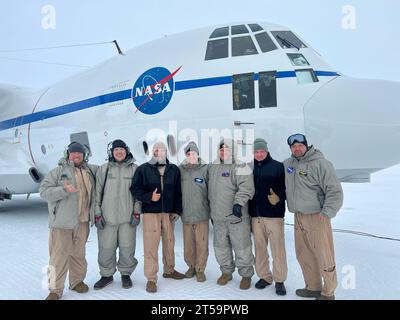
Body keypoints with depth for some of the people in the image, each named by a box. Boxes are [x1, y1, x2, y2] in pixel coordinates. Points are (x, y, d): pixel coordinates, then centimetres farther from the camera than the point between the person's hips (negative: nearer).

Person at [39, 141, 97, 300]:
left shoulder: (90, 170, 13)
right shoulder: (58, 171, -2)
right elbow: (44, 190, -8)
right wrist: (64, 190, -21)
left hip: (82, 221, 4)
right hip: (62, 221, -4)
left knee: (78, 254, 15)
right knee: (59, 255, -2)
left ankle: (77, 281, 31)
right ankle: (55, 290, 9)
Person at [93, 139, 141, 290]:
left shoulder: (134, 169, 4)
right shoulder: (103, 169, 5)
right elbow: (98, 192, 5)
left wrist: (137, 212, -2)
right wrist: (97, 214, 0)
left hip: (128, 216, 0)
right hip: (107, 216, 1)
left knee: (127, 247, 6)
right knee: (106, 247, 6)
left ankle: (126, 273, 25)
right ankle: (107, 274, 25)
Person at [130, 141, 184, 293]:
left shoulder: (174, 170, 8)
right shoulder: (143, 169, 0)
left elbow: (178, 192, 9)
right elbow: (135, 188, -2)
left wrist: (177, 211, 3)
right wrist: (149, 197, -16)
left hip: (168, 213, 3)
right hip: (150, 212, -3)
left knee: (169, 242, 15)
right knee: (151, 245, -4)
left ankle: (169, 270, 34)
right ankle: (151, 279, 6)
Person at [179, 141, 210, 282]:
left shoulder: (205, 169, -4)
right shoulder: (180, 169, 3)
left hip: (201, 213, -2)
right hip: (186, 213, 2)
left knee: (202, 243, 4)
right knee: (188, 243, 12)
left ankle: (200, 269, 21)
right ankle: (191, 266, 31)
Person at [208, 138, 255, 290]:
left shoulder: (240, 167, -7)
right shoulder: (213, 168, 14)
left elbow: (246, 188, -18)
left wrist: (238, 203, -30)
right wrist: (212, 211, 22)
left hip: (237, 215, -6)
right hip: (218, 216, 6)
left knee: (242, 246, 0)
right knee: (221, 246, 14)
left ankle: (246, 274, 17)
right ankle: (226, 272, 31)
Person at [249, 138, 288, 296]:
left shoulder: (278, 166, -1)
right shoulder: (250, 168, 8)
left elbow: (286, 187, -6)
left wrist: (278, 197, -22)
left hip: (274, 214, -3)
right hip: (256, 215, 3)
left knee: (278, 248, 0)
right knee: (260, 247, 10)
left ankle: (279, 280, 13)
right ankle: (264, 276, 25)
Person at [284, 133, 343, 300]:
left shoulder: (320, 163, -11)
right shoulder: (288, 163, 9)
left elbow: (335, 191, -13)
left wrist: (327, 212, -22)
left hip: (317, 217, -6)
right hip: (298, 217, 7)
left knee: (323, 256, 1)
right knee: (303, 255, 13)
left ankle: (328, 293, 18)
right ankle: (313, 287, 30)